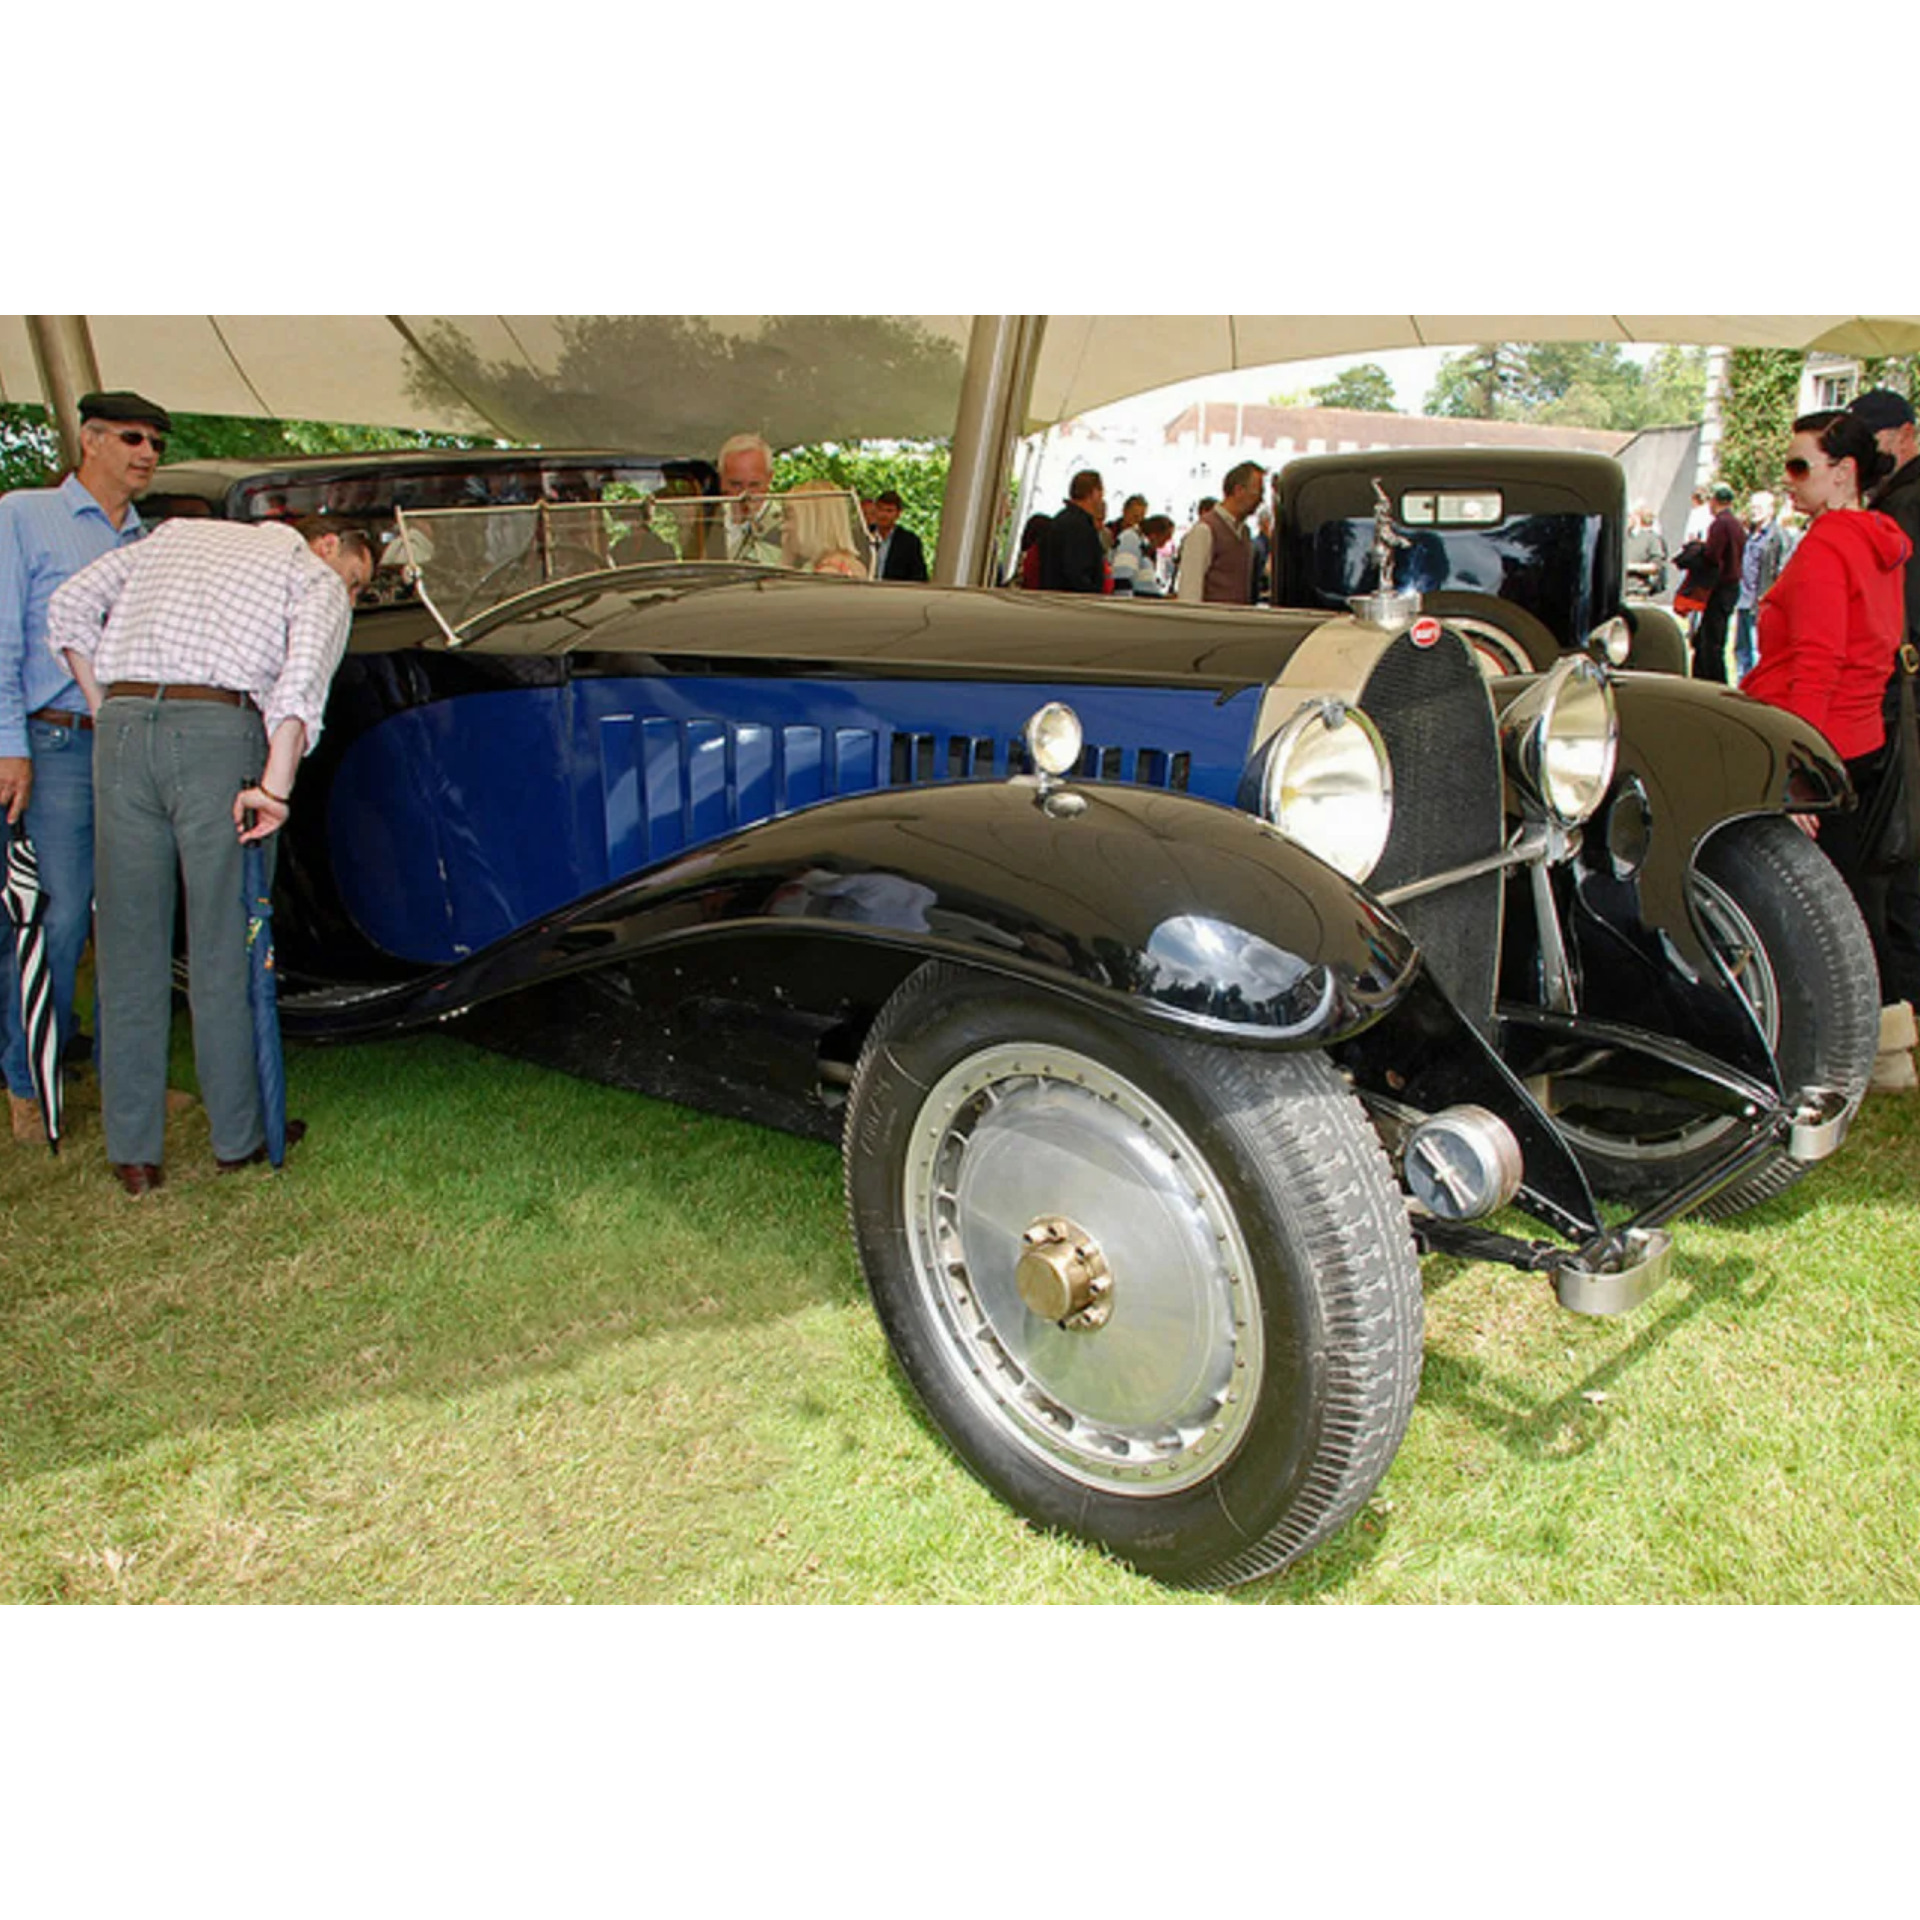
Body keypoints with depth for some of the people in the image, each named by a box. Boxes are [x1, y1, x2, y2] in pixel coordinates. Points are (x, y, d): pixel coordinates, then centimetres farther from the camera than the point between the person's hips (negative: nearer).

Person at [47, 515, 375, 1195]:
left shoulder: (177, 533, 28)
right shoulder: (317, 581, 12)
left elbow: (70, 607, 17)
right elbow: (303, 678, -9)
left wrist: (110, 713, 19)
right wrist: (275, 789, -14)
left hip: (121, 728, 4)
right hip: (218, 732, -4)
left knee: (128, 949, 9)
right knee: (223, 949, 7)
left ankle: (133, 1153, 14)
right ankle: (238, 1136, 18)